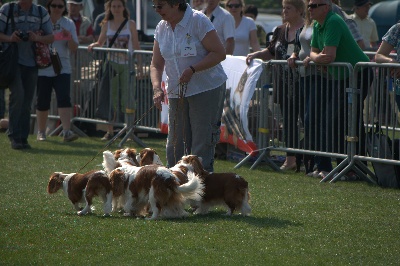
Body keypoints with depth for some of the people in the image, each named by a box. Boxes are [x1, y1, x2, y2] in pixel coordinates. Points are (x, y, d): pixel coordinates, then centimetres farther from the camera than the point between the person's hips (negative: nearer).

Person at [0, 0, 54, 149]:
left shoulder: (41, 12, 8)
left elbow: (51, 37, 9)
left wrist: (37, 38, -12)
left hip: (32, 63, 3)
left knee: (27, 101, 5)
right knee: (18, 94, -17)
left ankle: (23, 137, 12)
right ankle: (14, 136, -11)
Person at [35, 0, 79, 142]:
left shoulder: (69, 24, 6)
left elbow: (74, 48, 3)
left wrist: (69, 37, -16)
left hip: (62, 68, 0)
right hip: (43, 68, 0)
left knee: (64, 98, -14)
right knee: (42, 101, 4)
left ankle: (67, 131, -21)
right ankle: (41, 132, 19)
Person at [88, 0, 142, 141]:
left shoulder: (130, 24, 4)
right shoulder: (106, 25, 8)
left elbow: (136, 45, 4)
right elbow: (100, 42, 13)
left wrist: (139, 64, -2)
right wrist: (94, 45, -10)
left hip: (127, 64, -2)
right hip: (111, 64, 2)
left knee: (127, 98, -5)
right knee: (111, 98, 1)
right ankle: (109, 131, 5)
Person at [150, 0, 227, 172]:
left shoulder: (198, 21, -11)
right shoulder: (161, 28, 7)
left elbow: (219, 53, -13)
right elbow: (156, 64, 7)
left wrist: (193, 69, -22)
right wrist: (157, 88, -11)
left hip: (206, 89, -6)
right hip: (176, 92, 6)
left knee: (202, 144, -7)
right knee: (175, 145, 5)